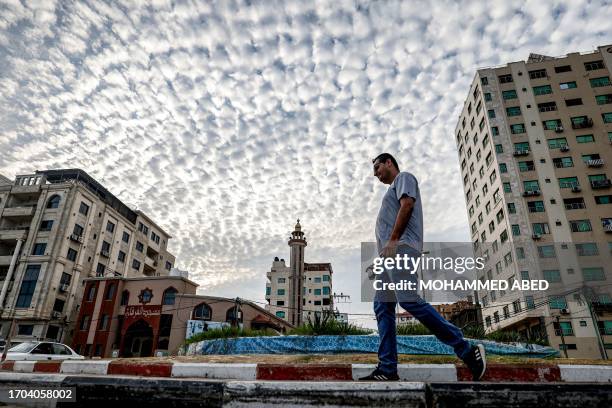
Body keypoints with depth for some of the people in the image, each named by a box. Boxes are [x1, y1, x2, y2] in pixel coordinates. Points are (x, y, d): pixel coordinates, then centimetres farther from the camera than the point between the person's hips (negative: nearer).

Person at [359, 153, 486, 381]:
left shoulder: (404, 177, 10)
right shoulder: (392, 189, 36)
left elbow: (407, 205, -9)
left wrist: (392, 240, -18)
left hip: (401, 247, -10)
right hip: (390, 252, 10)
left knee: (408, 300, -22)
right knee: (382, 307, -1)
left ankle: (467, 351, -17)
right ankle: (387, 370, -4)